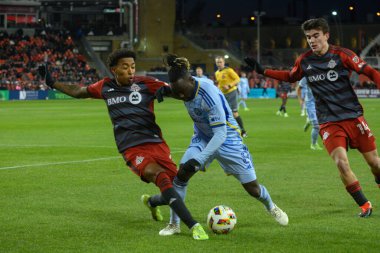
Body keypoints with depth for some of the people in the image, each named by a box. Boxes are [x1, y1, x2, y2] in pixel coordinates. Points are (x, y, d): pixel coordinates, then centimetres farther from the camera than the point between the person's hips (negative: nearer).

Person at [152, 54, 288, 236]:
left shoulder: (209, 94, -36)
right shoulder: (184, 87, -18)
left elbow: (220, 134, -37)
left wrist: (199, 159, -42)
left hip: (226, 138, -5)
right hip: (203, 137, 5)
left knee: (252, 188, 2)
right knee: (182, 173, -17)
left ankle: (271, 207, 35)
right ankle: (174, 224, -6)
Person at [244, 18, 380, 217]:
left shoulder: (341, 55, -8)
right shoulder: (304, 61, 2)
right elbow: (290, 77, 22)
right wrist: (262, 71, 17)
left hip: (353, 116, -1)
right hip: (329, 123, 1)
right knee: (341, 163, -19)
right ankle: (364, 205, -2)